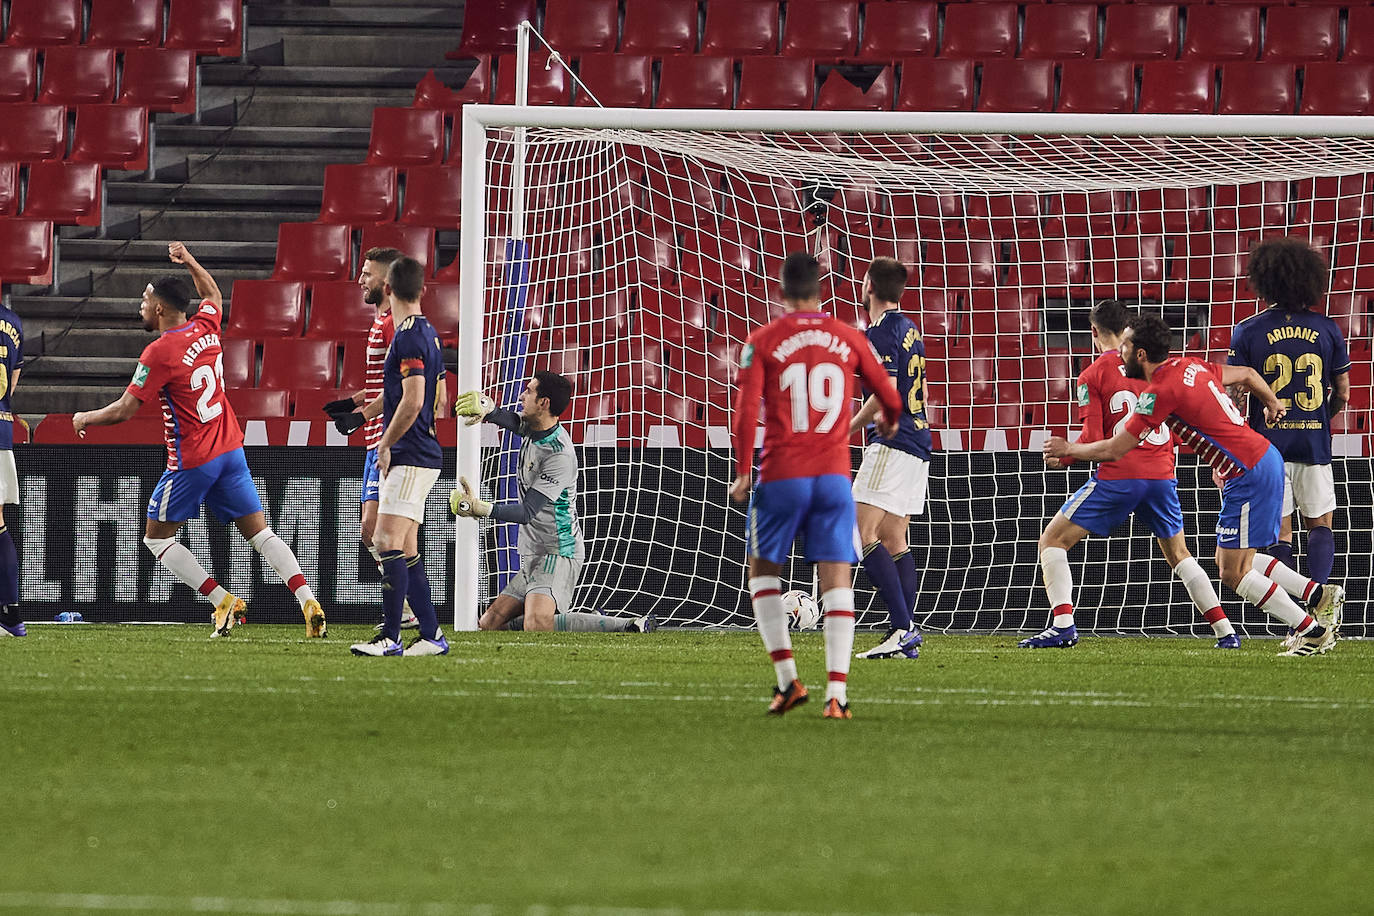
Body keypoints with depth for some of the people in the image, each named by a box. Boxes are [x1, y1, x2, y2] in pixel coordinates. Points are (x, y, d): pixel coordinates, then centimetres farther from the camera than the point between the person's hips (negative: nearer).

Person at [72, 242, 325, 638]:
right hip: (230, 449, 7)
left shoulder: (159, 353, -17)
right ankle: (308, 602, -10)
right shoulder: (205, 328, 3)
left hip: (192, 461, -7)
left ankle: (223, 601, -1)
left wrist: (85, 418, 1)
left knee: (157, 536, 9)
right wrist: (189, 262, 34)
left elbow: (124, 410, -15)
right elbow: (213, 295, 30)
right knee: (259, 531, 5)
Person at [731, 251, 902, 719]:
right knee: (837, 581, 0)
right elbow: (891, 400, 16)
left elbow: (746, 412, -9)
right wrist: (888, 422, 39)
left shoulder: (762, 342, -1)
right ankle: (837, 693, -11)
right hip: (834, 475, 2)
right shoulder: (849, 339, 6)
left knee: (763, 573, 15)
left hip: (781, 475, -2)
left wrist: (743, 472, 1)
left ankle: (787, 678, 3)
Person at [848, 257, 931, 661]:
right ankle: (906, 639, 5)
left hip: (892, 445, -10)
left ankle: (902, 628, -22)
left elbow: (885, 395, -19)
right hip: (917, 444, 10)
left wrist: (848, 428, -8)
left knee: (863, 534, -13)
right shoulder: (910, 330, 17)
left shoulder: (881, 332, -12)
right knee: (894, 541, 10)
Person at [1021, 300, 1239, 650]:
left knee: (1052, 541, 4)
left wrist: (1062, 457, 9)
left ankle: (1063, 624, -12)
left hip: (1118, 477, -5)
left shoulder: (1092, 376, -2)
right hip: (1162, 474, 5)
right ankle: (1225, 631, 13)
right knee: (1178, 554, 22)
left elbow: (1093, 442, -8)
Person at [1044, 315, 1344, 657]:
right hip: (1265, 458, 9)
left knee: (1234, 574, -2)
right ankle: (1319, 594, 16)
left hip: (1249, 474, -9)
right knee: (1233, 562, 16)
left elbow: (1113, 450, -12)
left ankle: (1313, 632, 1)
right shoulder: (1189, 366, 9)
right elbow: (1246, 374, 24)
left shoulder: (1160, 391, -16)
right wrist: (1272, 403, 45)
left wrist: (1068, 449, 6)